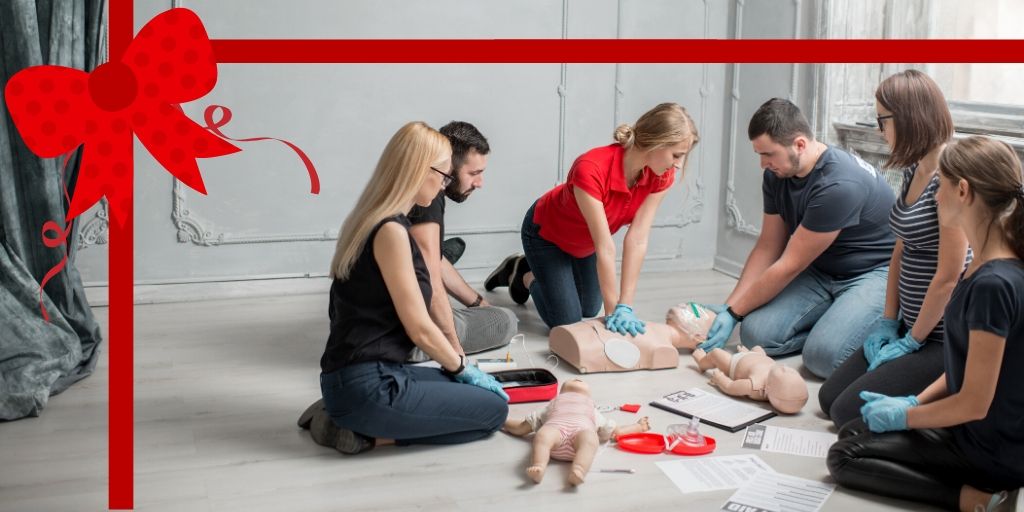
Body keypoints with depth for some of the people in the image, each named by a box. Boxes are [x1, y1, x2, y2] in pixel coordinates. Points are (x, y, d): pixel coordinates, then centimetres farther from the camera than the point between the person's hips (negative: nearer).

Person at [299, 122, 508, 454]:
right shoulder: (391, 230, -17)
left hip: (363, 377, 9)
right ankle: (368, 434, -5)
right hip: (366, 386, -9)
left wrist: (457, 367, 15)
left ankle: (352, 419, 9)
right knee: (493, 409, -1)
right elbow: (419, 328, -14)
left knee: (472, 392, 19)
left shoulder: (372, 221, 13)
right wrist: (463, 368, 3)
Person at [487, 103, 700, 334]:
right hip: (547, 234, -6)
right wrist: (613, 312, -35)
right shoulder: (591, 169, -43)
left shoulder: (661, 177, -25)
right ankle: (525, 277, 23)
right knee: (568, 322, -4)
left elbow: (637, 241, -27)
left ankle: (534, 269, 39)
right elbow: (605, 248, -40)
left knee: (590, 309, 18)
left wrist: (625, 306, -31)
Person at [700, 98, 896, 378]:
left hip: (875, 272, -7)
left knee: (823, 355, -30)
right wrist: (728, 307, -6)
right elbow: (767, 248, 3)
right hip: (821, 272, 7)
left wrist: (734, 313, -15)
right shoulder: (776, 174, -3)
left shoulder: (839, 186, -29)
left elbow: (789, 266, -23)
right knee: (756, 334, -17)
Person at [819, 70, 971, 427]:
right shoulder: (913, 171, 8)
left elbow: (949, 276, -21)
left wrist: (912, 342, -12)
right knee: (829, 398, 12)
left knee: (849, 412, -11)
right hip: (911, 326, 10)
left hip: (944, 339, -10)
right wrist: (889, 321, 8)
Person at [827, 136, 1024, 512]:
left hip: (994, 450, -9)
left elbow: (974, 403, -24)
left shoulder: (994, 284, -29)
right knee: (853, 430, 17)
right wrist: (915, 402, 6)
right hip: (982, 431, 9)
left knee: (844, 457, -5)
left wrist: (904, 415, -9)